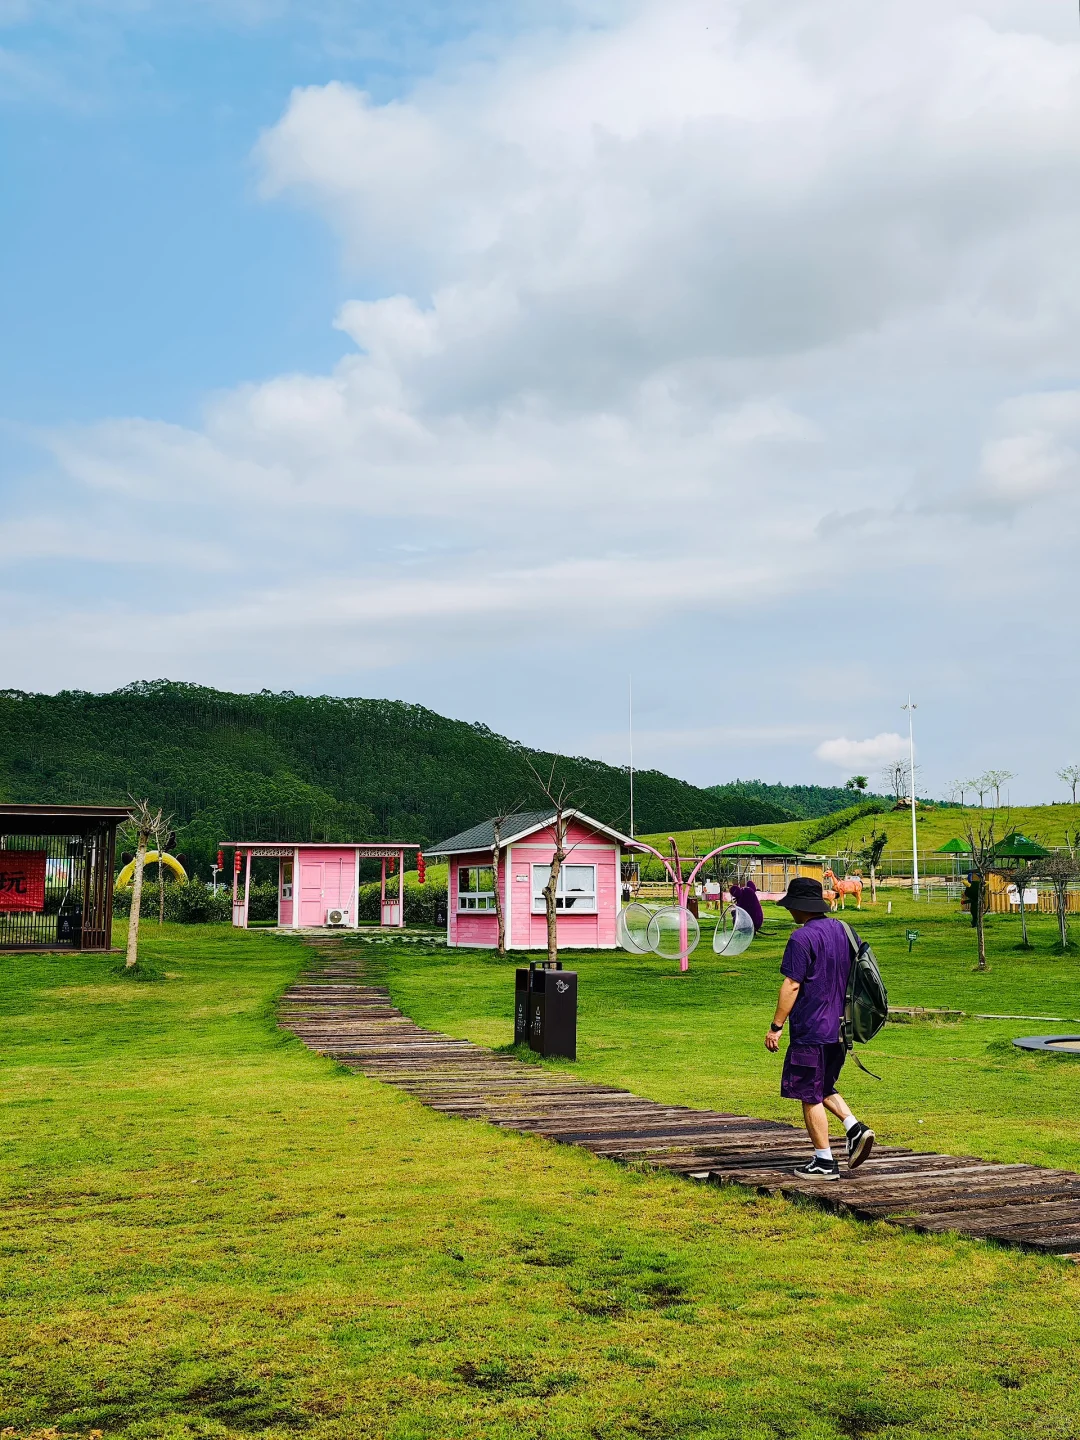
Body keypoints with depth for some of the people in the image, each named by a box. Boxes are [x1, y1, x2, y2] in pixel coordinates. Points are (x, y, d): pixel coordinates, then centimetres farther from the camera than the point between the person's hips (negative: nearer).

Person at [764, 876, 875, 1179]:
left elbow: (791, 986, -18)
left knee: (810, 1097, 2)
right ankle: (855, 1128, 4)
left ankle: (824, 1162, 7)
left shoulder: (802, 938, -17)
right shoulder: (841, 930, 9)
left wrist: (776, 1026, -12)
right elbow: (850, 978, 17)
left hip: (810, 1031, -8)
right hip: (839, 1027, 8)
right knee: (823, 1087, 23)